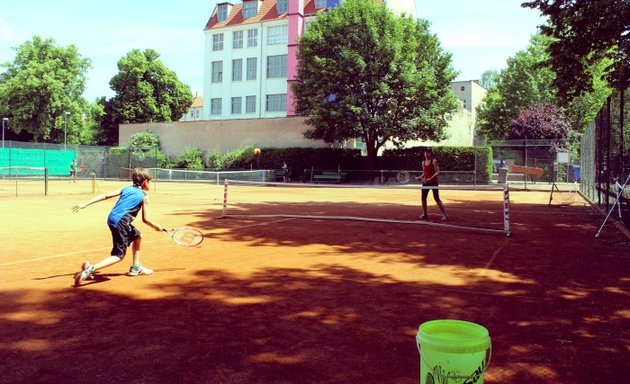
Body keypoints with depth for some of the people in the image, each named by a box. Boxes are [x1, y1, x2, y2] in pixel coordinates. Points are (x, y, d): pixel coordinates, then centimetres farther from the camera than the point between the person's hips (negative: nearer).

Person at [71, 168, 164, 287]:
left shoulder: (126, 189, 17)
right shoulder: (144, 196, 0)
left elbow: (105, 196, 9)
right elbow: (145, 219, -1)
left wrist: (85, 204, 7)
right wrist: (156, 226, 17)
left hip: (112, 219, 8)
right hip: (120, 223, -8)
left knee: (137, 236, 26)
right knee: (119, 255, -4)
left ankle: (136, 268, 32)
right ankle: (90, 269, -23)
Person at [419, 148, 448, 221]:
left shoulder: (434, 161, -10)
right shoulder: (423, 162, 9)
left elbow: (437, 172, -15)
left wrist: (430, 178, -25)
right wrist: (421, 177, 1)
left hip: (433, 182, -6)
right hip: (425, 182, 6)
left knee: (437, 198, -8)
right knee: (423, 198, 6)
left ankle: (444, 214, -3)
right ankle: (424, 214, 19)